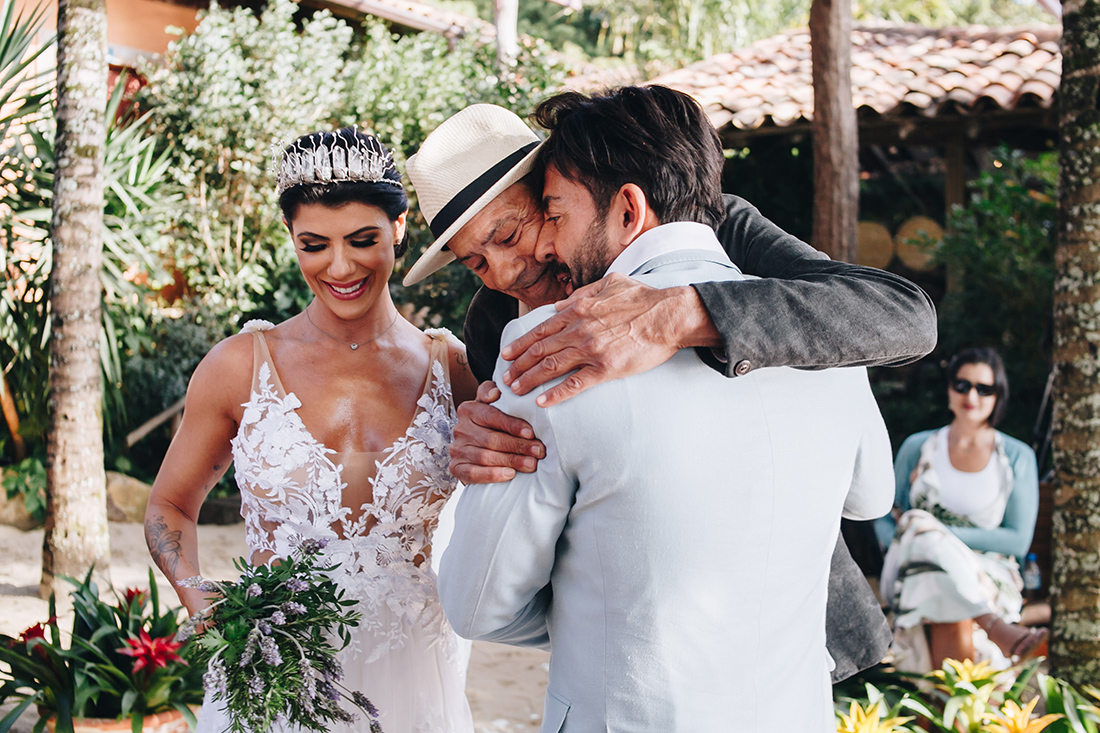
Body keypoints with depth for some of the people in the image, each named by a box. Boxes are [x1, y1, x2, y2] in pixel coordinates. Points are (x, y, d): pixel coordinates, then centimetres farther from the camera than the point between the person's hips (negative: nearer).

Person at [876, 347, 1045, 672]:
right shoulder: (917, 448, 12)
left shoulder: (1017, 458, 8)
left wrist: (943, 533, -12)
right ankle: (995, 627, -51)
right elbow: (885, 521, 14)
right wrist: (925, 537, -12)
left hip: (989, 577, 0)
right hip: (919, 571, 0)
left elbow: (1018, 540, 1)